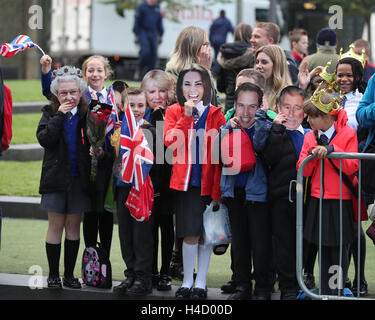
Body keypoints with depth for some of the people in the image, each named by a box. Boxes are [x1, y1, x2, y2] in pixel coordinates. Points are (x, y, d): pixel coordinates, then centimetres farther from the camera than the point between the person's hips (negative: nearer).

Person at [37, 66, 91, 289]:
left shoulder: (87, 114, 2)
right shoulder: (50, 113, 3)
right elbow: (44, 139, -14)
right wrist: (60, 115, -16)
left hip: (79, 178, 1)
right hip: (56, 177, -1)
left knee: (73, 225, 7)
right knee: (56, 225, 1)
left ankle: (70, 274, 16)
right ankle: (53, 275, 10)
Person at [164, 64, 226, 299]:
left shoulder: (215, 115, 3)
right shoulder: (174, 112, 6)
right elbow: (170, 142, -11)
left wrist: (217, 189, -5)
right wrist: (187, 115, -14)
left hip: (208, 183, 0)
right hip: (185, 182, 0)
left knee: (206, 233, 3)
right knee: (190, 234, -5)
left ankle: (201, 284, 12)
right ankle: (187, 282, 6)